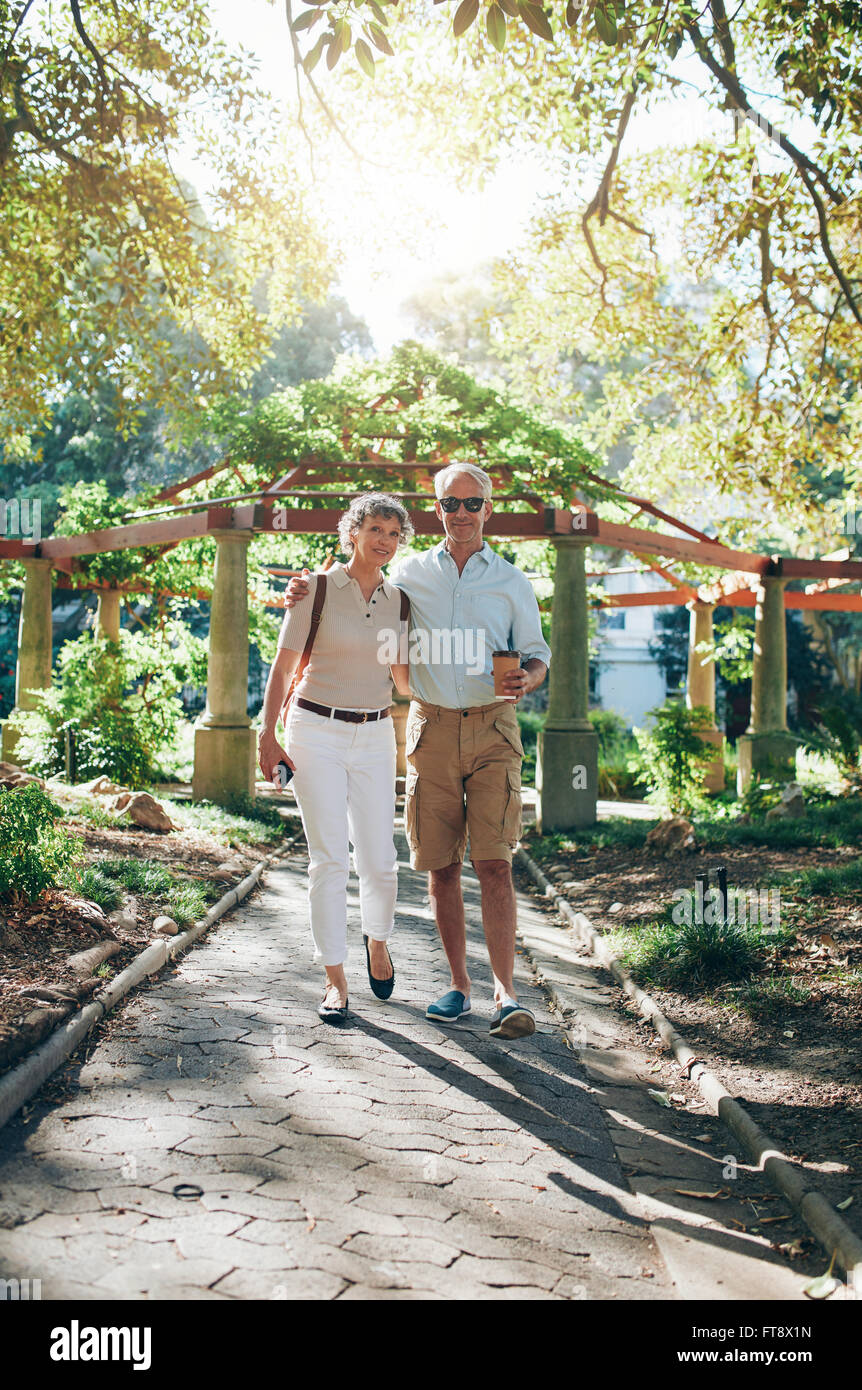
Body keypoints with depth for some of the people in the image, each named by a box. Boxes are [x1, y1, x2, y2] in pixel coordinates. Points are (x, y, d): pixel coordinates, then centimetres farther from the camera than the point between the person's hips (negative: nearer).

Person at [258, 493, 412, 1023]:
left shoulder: (399, 600, 8)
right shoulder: (317, 589, -3)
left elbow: (404, 682, 10)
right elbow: (282, 666, -2)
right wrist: (267, 735, -6)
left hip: (374, 737, 3)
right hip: (316, 733, -3)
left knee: (379, 859, 0)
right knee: (329, 857, -5)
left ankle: (378, 941, 31)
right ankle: (336, 981, 5)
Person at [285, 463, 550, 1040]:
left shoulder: (512, 582, 8)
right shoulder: (410, 574, 10)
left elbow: (538, 656, 11)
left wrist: (526, 679, -14)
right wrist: (307, 592, 3)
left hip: (491, 729, -2)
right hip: (431, 727, 2)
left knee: (494, 863, -11)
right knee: (441, 866, 3)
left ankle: (506, 994, -11)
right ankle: (459, 985, 14)